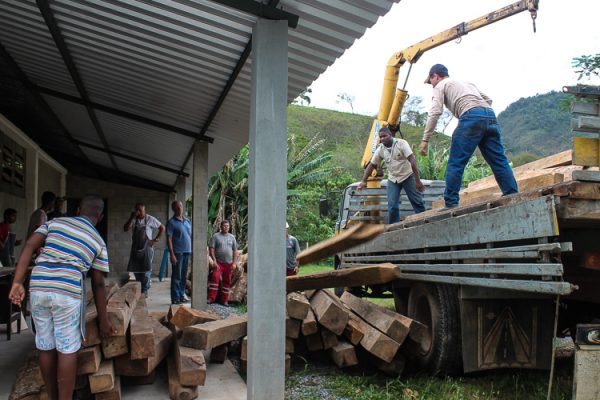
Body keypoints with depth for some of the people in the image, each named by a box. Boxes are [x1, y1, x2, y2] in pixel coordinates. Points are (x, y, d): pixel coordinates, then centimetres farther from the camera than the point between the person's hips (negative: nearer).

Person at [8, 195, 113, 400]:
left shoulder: (54, 222, 18)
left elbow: (29, 246, 2)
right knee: (67, 350, 6)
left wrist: (17, 282, -2)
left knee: (46, 347, 15)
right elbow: (98, 284, 10)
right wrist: (103, 320, 16)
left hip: (38, 289, 3)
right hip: (68, 292, -3)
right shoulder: (98, 242, 13)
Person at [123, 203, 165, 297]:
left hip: (146, 247, -4)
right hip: (135, 247, 4)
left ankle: (145, 290, -1)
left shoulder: (150, 219, -4)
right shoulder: (133, 220, 5)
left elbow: (162, 228, 1)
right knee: (135, 269, 9)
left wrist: (156, 240, -6)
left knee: (146, 270, -7)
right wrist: (131, 218, -15)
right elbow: (125, 229, -7)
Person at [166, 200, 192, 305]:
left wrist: (192, 250, 12)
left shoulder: (187, 221, 14)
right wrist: (172, 254, -16)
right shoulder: (171, 222, -5)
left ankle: (182, 295, 21)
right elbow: (169, 239, -9)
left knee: (184, 276, 12)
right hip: (178, 253, -6)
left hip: (187, 252, 6)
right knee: (177, 276, -3)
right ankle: (175, 298, 2)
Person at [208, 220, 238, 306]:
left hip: (229, 263, 4)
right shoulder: (216, 236, 1)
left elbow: (235, 250, 12)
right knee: (215, 278, -19)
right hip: (218, 263, -3)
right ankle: (211, 298, -19)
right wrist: (214, 260, -13)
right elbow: (211, 248, -4)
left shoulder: (232, 237, 11)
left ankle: (224, 300, 14)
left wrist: (234, 262, 3)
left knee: (227, 281, 6)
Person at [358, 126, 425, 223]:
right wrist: (364, 181, 0)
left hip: (407, 176, -3)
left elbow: (412, 160, -21)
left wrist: (417, 180, -25)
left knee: (417, 202, 0)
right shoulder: (380, 150, -3)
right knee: (392, 206, -3)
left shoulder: (401, 143, -17)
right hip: (393, 179, 3)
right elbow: (371, 165, 6)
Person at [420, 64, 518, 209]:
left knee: (456, 163, -3)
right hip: (490, 115, 7)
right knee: (500, 162, 6)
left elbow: (435, 112, 0)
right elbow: (488, 100, 28)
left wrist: (425, 139, -2)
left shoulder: (440, 85, 15)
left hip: (471, 117, -7)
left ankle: (451, 204, -5)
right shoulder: (467, 82, 36)